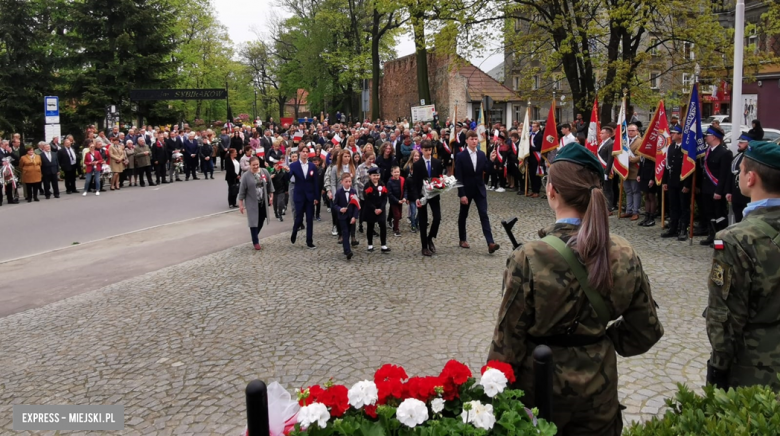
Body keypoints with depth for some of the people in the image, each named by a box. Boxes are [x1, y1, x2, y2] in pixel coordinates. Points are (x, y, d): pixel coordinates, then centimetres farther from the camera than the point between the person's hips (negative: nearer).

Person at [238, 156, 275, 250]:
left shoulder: (265, 172, -2)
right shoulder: (246, 176, -12)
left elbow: (269, 184, 9)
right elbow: (242, 191, -8)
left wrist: (271, 195, 7)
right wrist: (240, 204, -8)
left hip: (263, 202, 4)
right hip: (252, 203, -4)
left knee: (261, 221, 12)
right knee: (253, 222, -3)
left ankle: (255, 236, 35)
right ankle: (255, 241, 8)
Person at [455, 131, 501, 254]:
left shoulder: (482, 154, 3)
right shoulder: (460, 156, -10)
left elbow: (488, 171, 2)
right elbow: (458, 177, -12)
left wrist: (491, 160, -16)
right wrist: (462, 194, -16)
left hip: (480, 189, 3)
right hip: (466, 190, -3)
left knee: (484, 215, -6)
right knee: (463, 215, 12)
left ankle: (490, 243, -14)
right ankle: (462, 240, 29)